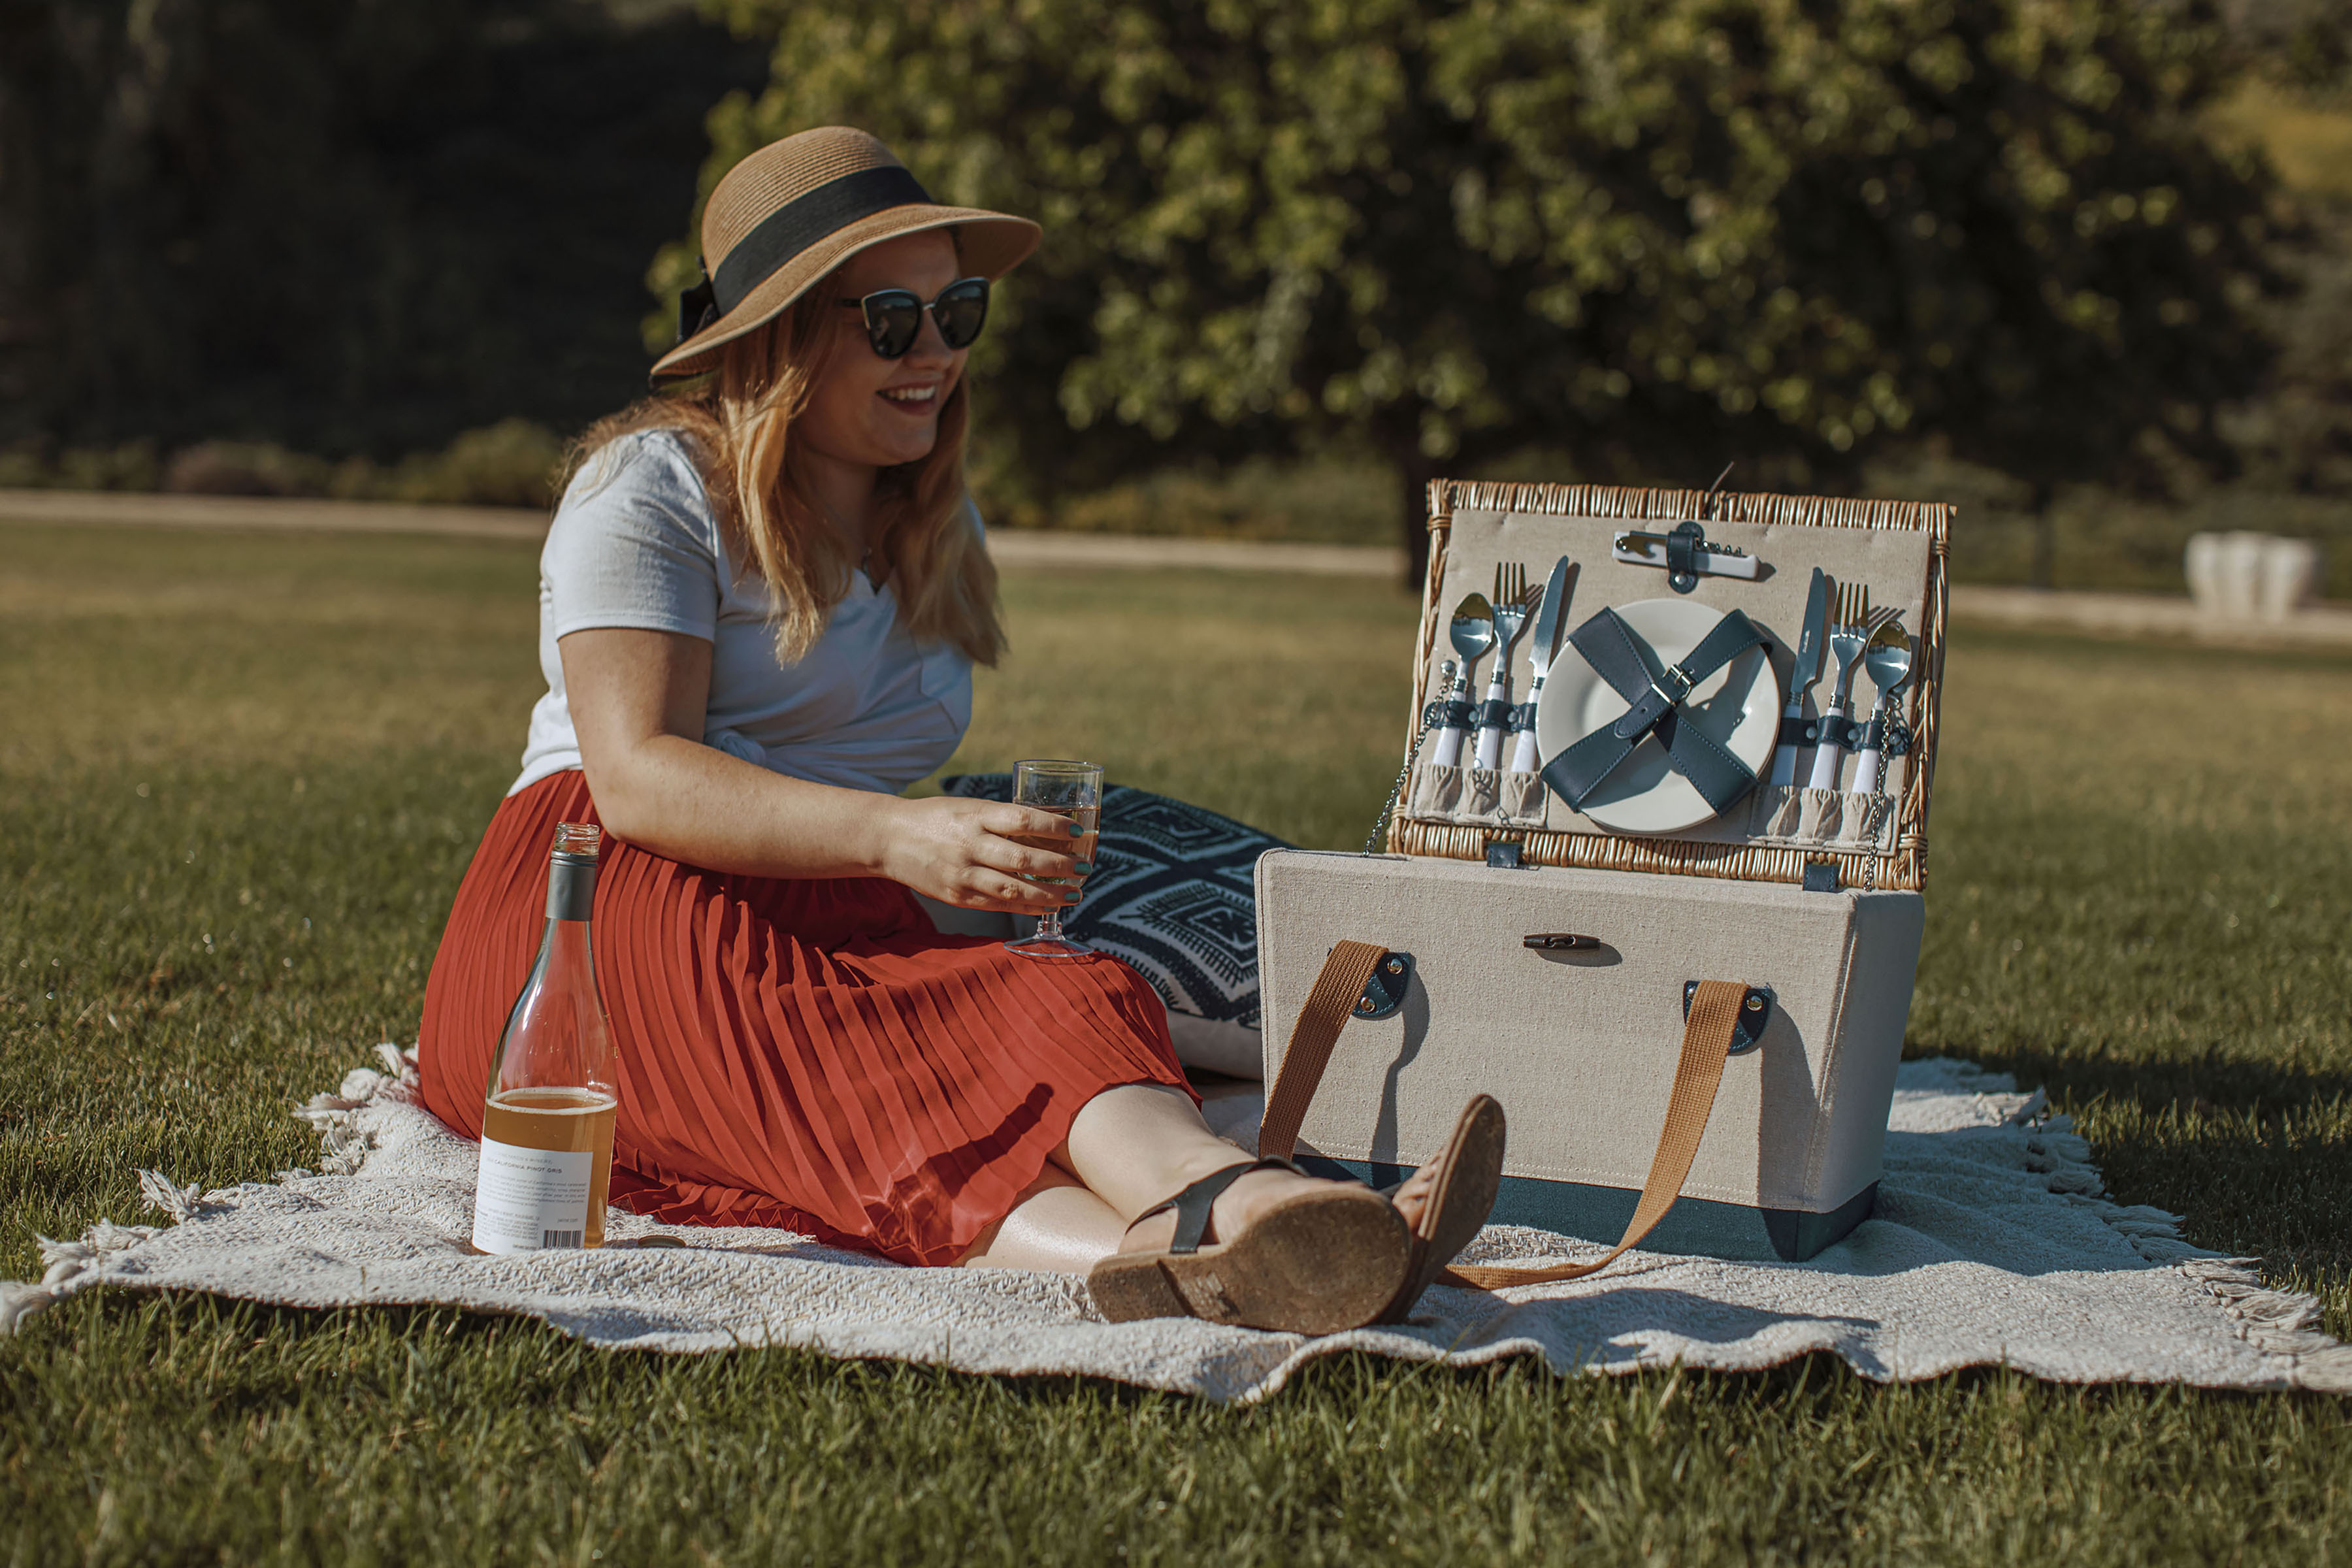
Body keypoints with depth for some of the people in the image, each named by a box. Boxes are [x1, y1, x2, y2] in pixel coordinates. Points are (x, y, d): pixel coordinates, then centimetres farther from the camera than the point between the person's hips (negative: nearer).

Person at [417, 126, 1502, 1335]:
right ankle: (1218, 1214, -67)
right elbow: (636, 780, -14)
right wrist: (897, 837, -29)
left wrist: (977, 857, 8)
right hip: (618, 915, -5)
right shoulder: (650, 489, 1)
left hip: (841, 932, 5)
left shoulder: (941, 530, 23)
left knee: (1064, 1004, -31)